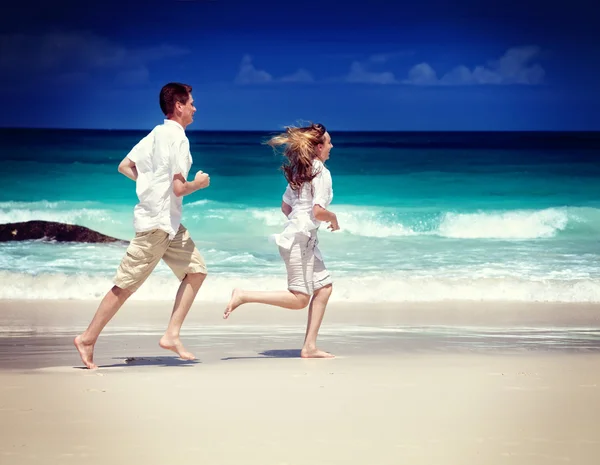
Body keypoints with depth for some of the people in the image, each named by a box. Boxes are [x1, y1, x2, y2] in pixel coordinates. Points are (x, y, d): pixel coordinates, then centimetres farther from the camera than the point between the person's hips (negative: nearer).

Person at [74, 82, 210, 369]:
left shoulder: (156, 134, 11)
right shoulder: (178, 138, -16)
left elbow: (124, 167, 14)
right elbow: (179, 188, -21)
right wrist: (198, 183, -3)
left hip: (169, 223, 10)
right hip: (157, 222, -10)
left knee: (196, 270, 7)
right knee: (125, 285, -4)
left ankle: (171, 335, 5)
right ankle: (88, 339, 3)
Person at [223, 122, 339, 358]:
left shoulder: (300, 170, 14)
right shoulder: (322, 173, -13)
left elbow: (285, 207, 19)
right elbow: (318, 211, -23)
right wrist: (333, 218, -4)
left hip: (302, 237, 10)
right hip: (300, 239, -10)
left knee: (324, 285, 12)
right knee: (299, 299, -8)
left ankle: (309, 346, 10)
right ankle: (244, 296, -10)